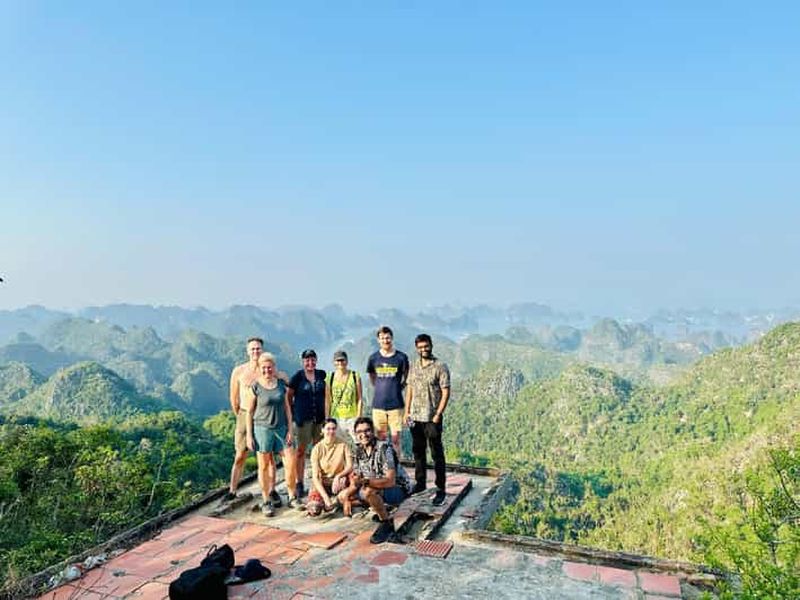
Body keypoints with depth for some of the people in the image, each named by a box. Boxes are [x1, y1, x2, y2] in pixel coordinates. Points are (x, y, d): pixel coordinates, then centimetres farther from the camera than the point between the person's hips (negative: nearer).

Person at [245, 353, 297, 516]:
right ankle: (267, 502, 17)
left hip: (281, 428, 3)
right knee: (264, 466, 5)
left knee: (290, 462, 0)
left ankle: (293, 497, 15)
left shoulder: (281, 384, 5)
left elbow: (287, 408, 9)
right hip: (262, 428, -3)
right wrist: (249, 435, -5)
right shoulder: (255, 387, -5)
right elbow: (249, 412, -2)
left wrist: (290, 429, 4)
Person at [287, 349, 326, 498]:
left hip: (320, 418, 3)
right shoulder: (297, 377, -4)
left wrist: (327, 414, 7)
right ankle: (299, 484, 11)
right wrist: (295, 412, -2)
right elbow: (289, 397, 0)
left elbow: (327, 394, 15)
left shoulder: (322, 375, 5)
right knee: (301, 450, 3)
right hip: (303, 418, -3)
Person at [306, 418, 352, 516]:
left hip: (336, 480, 0)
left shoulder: (343, 444, -9)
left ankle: (334, 499, -3)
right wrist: (325, 497, -24)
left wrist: (338, 476, -32)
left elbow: (350, 467, -12)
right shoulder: (317, 449, -10)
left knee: (345, 479, -35)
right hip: (321, 483, 0)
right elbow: (315, 476, -13)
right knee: (314, 510, -23)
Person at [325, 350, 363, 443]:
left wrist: (358, 417, -4)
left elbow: (359, 399, 2)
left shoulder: (355, 376, 1)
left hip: (352, 417, -1)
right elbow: (327, 401, 6)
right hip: (335, 417, 1)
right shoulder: (330, 378, 4)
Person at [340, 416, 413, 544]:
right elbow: (356, 478, 4)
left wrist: (365, 481, -43)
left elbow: (390, 481, -34)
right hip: (376, 487, 8)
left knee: (368, 491, -36)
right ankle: (381, 510, 15)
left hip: (398, 488, -8)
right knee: (342, 496, 4)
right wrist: (347, 499, -10)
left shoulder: (384, 448, -26)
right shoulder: (359, 450, -3)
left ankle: (387, 524, -12)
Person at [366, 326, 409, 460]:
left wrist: (397, 388, 5)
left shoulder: (401, 357, -2)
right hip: (378, 404, 2)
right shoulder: (373, 357, 4)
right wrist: (381, 388, 10)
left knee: (395, 439, -1)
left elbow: (406, 378, 12)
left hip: (396, 404, -2)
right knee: (380, 439, 9)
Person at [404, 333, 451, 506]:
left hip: (432, 418, -6)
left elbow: (445, 393, -10)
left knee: (437, 454, 1)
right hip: (415, 417, 6)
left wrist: (438, 414, -16)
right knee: (418, 451, 16)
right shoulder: (414, 366, 9)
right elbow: (409, 389, 13)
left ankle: (441, 489, 8)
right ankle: (420, 483, 30)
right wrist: (407, 411, 7)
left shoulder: (440, 367, -8)